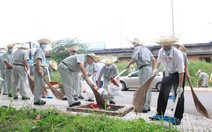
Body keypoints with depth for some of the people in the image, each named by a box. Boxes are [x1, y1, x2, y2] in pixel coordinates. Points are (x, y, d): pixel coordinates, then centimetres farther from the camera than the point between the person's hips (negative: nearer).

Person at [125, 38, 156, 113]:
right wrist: (152, 69, 26)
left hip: (143, 69, -9)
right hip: (149, 68, 9)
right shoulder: (146, 49, 22)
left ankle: (144, 108, -5)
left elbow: (134, 59, -14)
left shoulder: (137, 48, -1)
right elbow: (153, 60, 21)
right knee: (148, 88, 13)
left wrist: (128, 65, 1)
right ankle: (148, 106, 20)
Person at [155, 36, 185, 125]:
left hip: (177, 74, -4)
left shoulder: (178, 54, -32)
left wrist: (180, 86, -29)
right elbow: (159, 61, 5)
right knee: (162, 94, 7)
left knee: (179, 95, -5)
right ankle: (159, 114, 20)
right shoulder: (161, 51, -18)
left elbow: (181, 72, -29)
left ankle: (178, 118, 9)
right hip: (167, 73, 5)